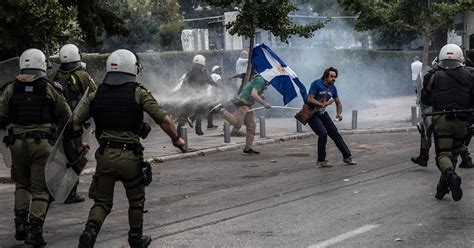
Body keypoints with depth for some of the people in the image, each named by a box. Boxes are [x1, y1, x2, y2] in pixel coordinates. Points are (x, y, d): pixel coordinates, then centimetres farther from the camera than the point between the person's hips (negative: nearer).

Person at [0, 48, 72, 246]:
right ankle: (34, 230, -5)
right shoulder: (50, 89, -2)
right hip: (42, 143, -2)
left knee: (22, 184, 21)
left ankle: (20, 224, 11)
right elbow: (66, 117, 5)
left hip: (17, 143, 2)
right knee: (40, 189, 3)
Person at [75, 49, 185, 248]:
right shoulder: (139, 93, -4)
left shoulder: (97, 95, 7)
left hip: (105, 155, 2)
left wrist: (79, 145, 27)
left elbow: (76, 122, 9)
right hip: (130, 155, -2)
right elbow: (165, 120, -9)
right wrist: (176, 139, 8)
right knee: (136, 200, 19)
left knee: (102, 201, 10)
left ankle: (90, 231, -15)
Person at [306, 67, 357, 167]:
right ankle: (320, 161, -10)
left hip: (322, 113, 7)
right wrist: (323, 104, -29)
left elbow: (338, 103, 13)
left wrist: (339, 113, -6)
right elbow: (310, 99, -24)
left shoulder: (332, 88, 2)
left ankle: (347, 157, 15)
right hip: (311, 113, -7)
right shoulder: (317, 84, -18)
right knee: (323, 133, -22)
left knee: (335, 133, 5)